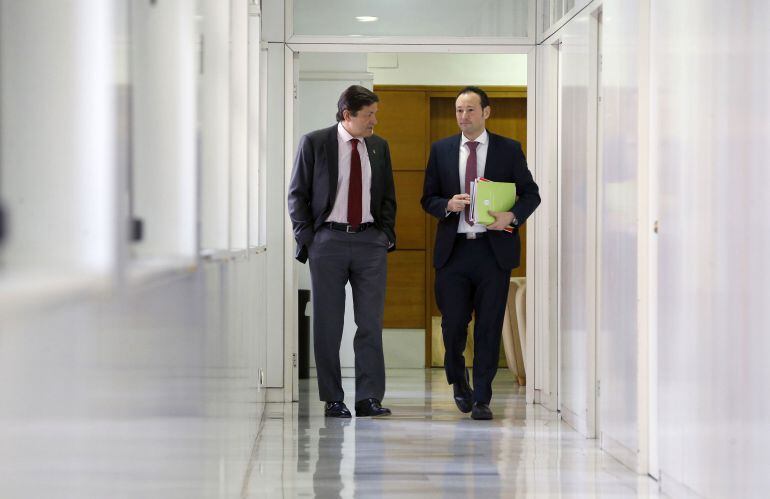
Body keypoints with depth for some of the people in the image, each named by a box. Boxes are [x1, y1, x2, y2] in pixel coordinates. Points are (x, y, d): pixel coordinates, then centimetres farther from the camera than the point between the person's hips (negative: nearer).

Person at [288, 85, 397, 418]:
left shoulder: (379, 147, 10)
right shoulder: (314, 143, -1)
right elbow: (297, 194, 1)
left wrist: (387, 235, 5)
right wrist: (307, 239, -5)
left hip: (370, 242, 3)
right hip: (328, 240, -3)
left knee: (371, 322, -2)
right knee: (328, 324, 1)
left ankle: (369, 398, 1)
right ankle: (332, 400, 7)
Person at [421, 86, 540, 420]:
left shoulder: (509, 150, 4)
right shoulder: (441, 150, 9)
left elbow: (531, 193, 6)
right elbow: (428, 198, 11)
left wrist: (512, 216, -13)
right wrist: (447, 205, -11)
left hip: (494, 249, -1)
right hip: (453, 250, 1)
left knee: (489, 327, 0)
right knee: (453, 323, 2)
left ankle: (482, 399, 8)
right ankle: (458, 377, 31)